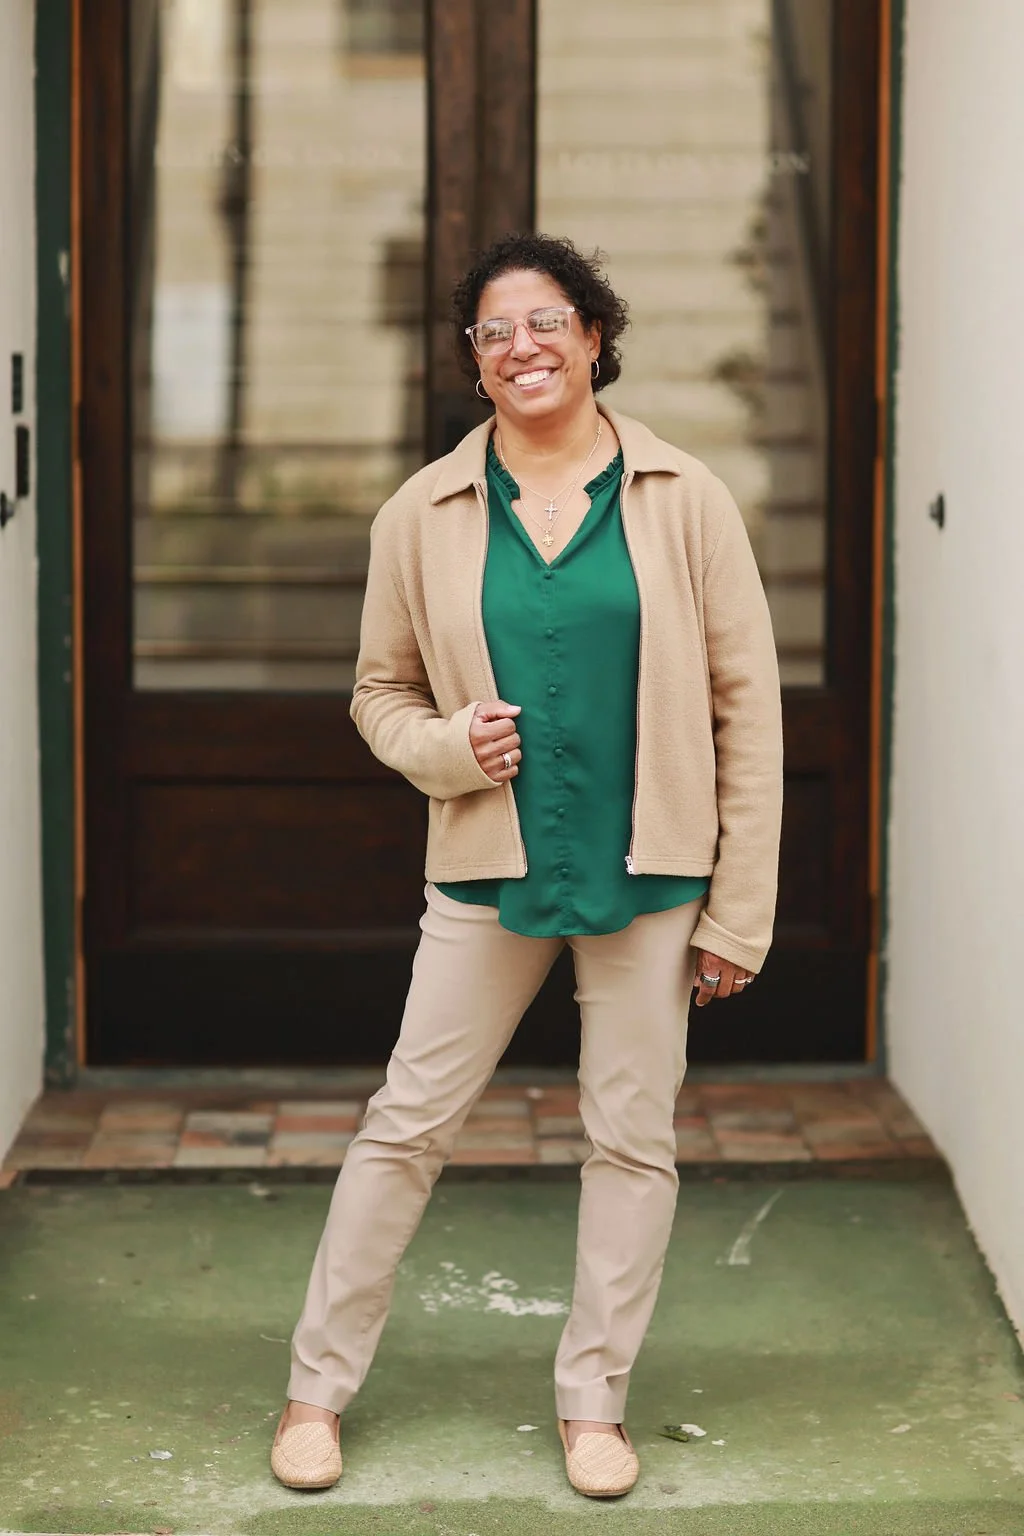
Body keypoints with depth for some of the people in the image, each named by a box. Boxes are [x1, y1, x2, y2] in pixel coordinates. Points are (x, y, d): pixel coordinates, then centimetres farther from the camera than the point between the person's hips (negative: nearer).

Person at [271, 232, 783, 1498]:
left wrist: (739, 910, -4)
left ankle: (593, 1401, 23)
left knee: (633, 1137, 8)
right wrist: (447, 747, -13)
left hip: (650, 874, 0)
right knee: (407, 1123, 4)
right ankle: (318, 1384, 18)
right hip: (488, 872, 0)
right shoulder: (424, 514, 1)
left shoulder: (684, 502, -3)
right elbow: (381, 692, 11)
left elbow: (746, 706, -1)